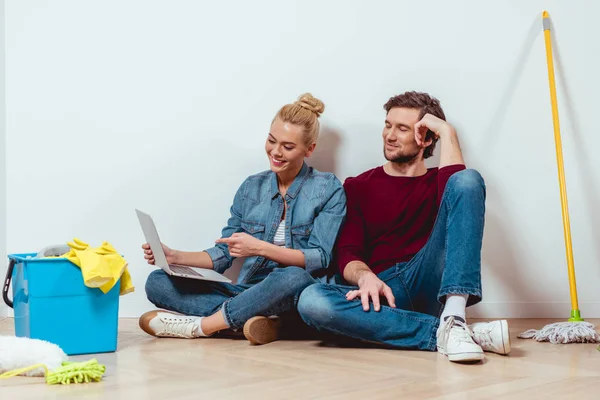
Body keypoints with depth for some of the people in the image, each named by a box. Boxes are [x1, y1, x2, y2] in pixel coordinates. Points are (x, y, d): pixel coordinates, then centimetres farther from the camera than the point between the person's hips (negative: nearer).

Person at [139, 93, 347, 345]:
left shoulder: (328, 189, -2)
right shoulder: (251, 187, 10)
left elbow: (319, 259, -11)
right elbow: (223, 254, 11)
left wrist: (260, 248, -22)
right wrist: (174, 257, -4)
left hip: (296, 298, -4)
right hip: (250, 293, 4)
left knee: (294, 278, -40)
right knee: (157, 282, -11)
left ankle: (199, 325, -22)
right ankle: (251, 318, -29)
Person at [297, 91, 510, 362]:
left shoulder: (438, 183, 18)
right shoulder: (357, 187, 18)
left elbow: (461, 186, -10)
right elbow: (348, 254, 5)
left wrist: (447, 132, 3)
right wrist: (365, 277, -17)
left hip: (430, 283, 0)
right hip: (382, 290, 0)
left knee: (468, 179, -17)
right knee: (312, 301, -32)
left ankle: (454, 318, -35)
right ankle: (443, 333, -30)